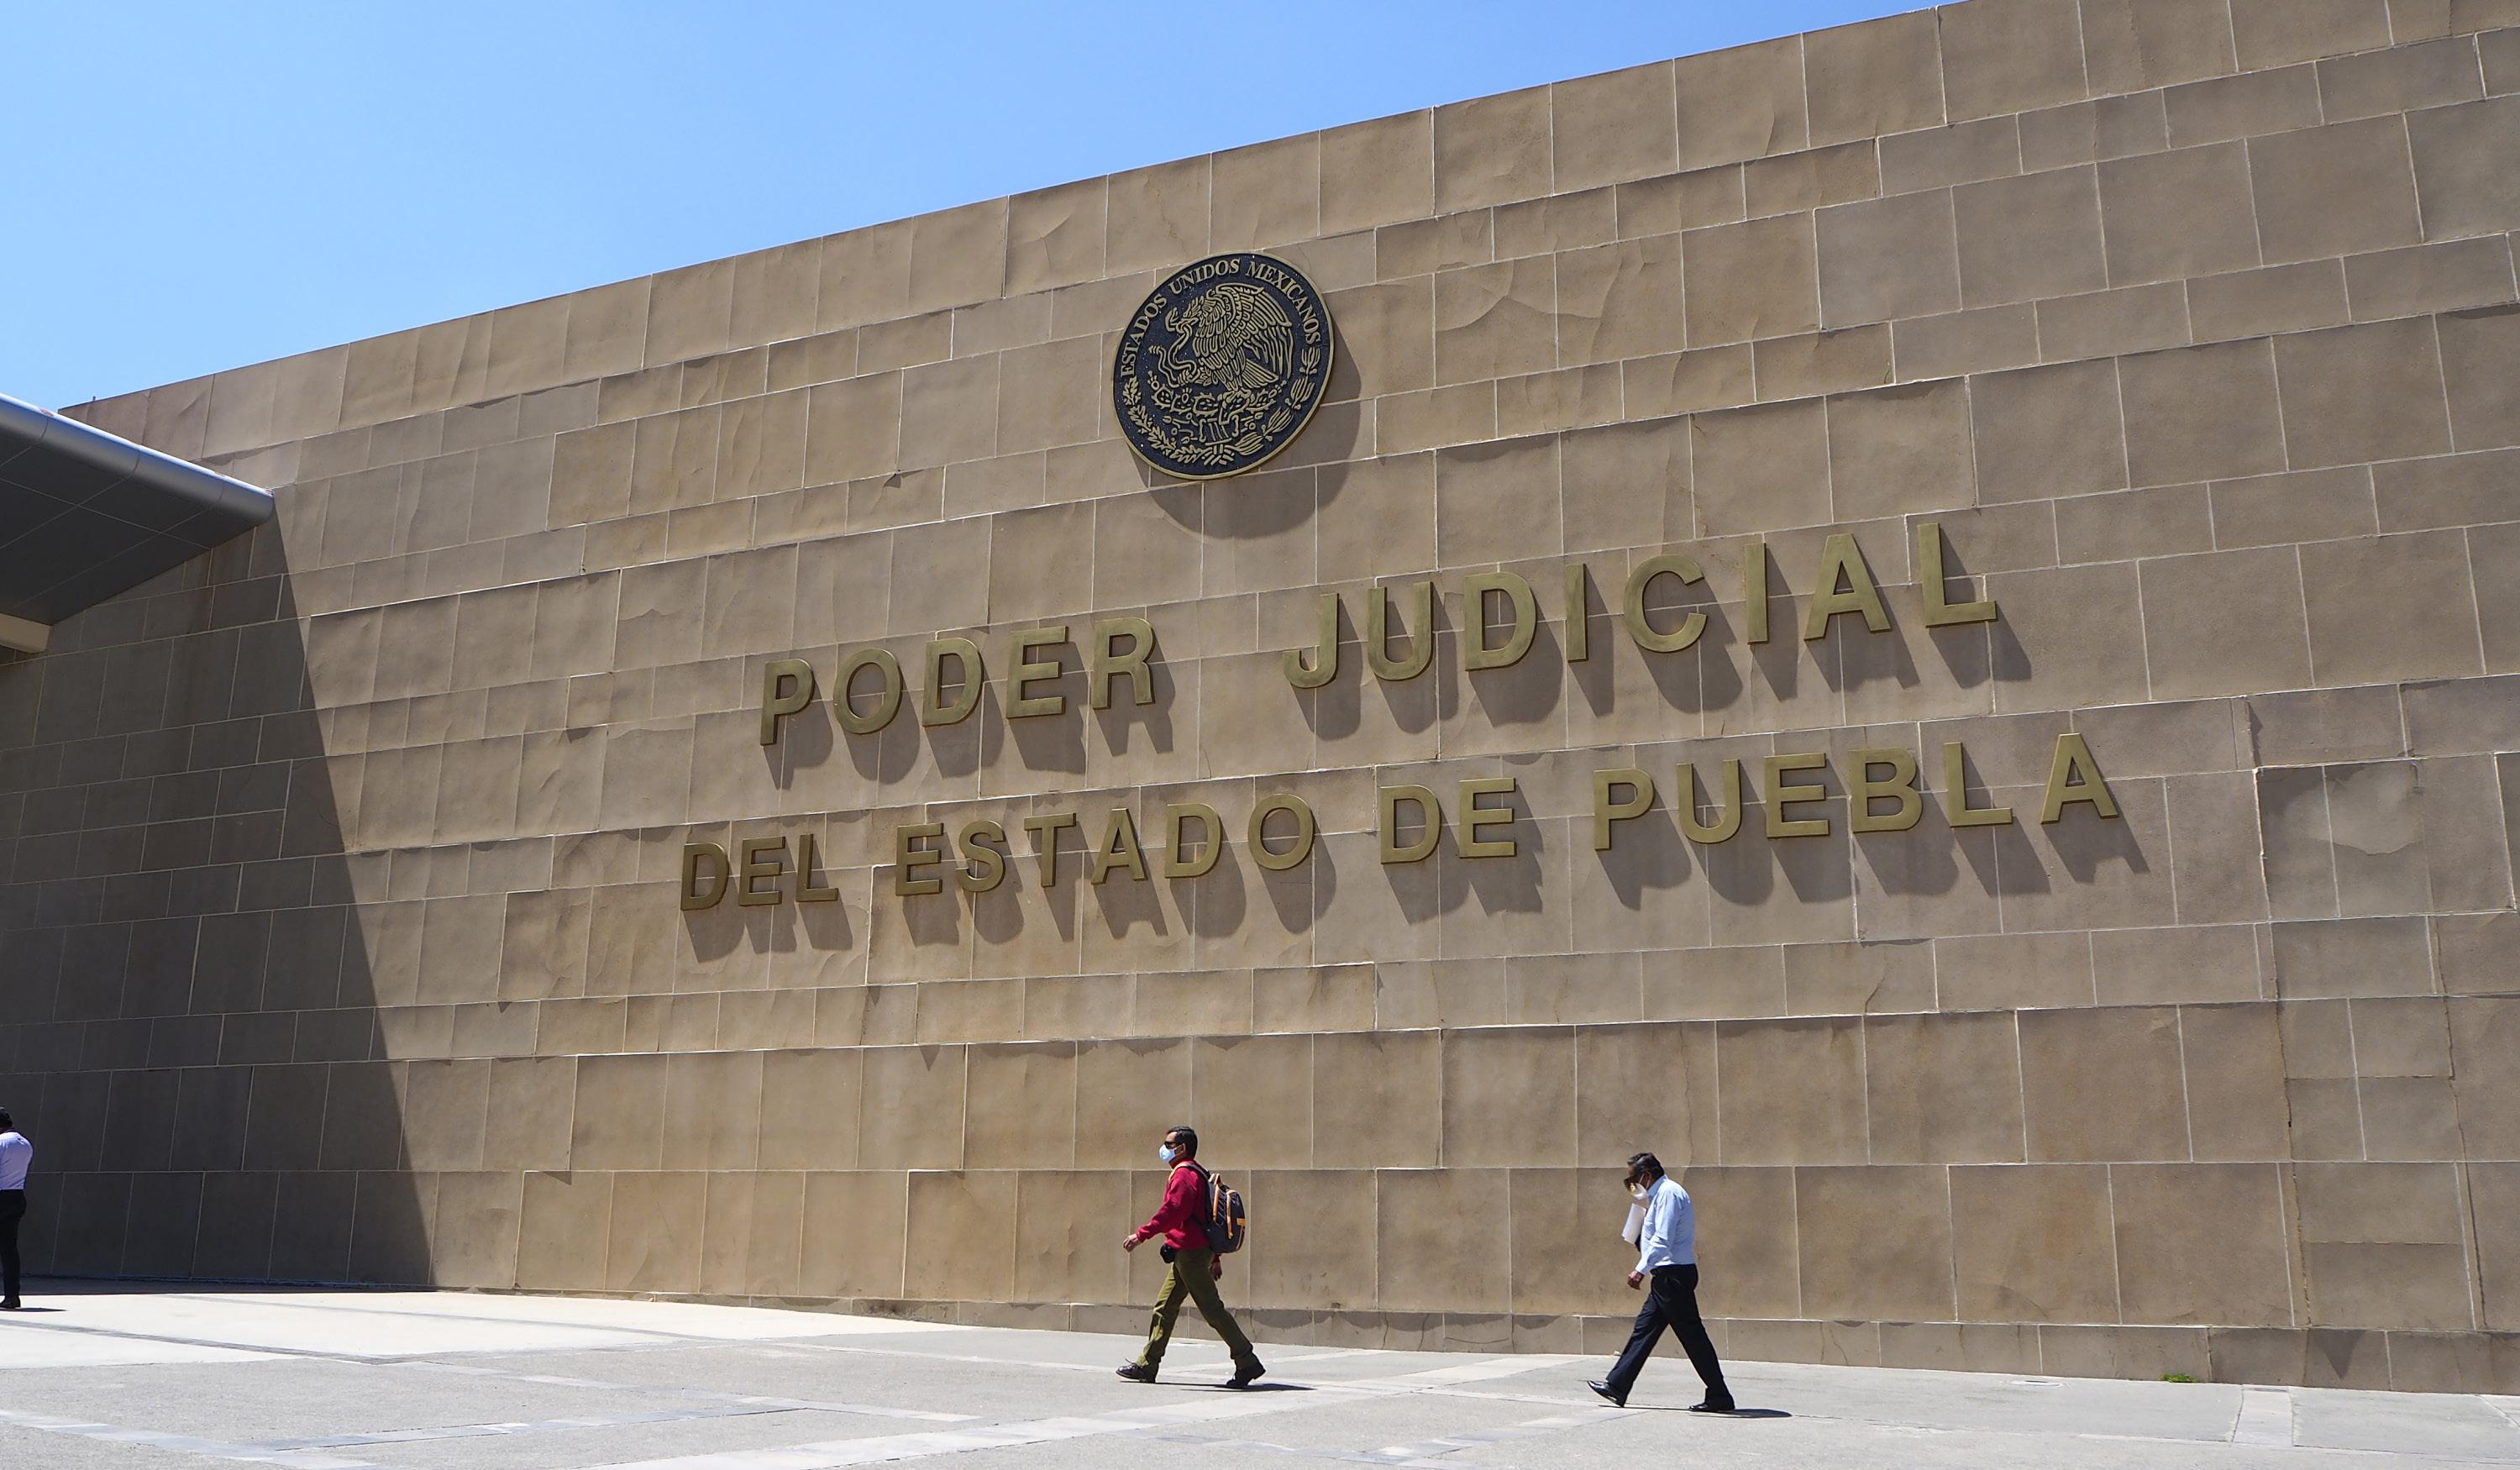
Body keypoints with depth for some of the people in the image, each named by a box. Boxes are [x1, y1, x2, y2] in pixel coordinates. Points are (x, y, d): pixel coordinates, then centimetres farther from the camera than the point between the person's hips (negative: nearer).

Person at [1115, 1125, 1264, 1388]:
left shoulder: (1184, 1174, -12)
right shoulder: (1198, 1174, 20)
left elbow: (1172, 1211, -26)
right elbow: (1207, 1219, 22)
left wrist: (1141, 1234, -26)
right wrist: (1215, 1257, 24)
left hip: (1190, 1253, -10)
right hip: (1189, 1254, 10)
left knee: (1212, 1310, -7)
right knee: (1165, 1307, 12)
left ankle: (1248, 1363, -5)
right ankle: (1147, 1365, 16)